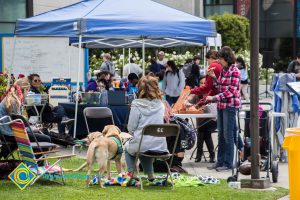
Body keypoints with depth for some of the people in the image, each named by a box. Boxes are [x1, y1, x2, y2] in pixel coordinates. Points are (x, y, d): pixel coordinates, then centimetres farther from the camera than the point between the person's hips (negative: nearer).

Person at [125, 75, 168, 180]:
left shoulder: (137, 105, -12)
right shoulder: (161, 105, 0)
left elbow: (131, 128, -8)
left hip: (142, 145, -4)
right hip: (160, 146, 4)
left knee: (127, 147, 31)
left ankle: (132, 173, 20)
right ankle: (150, 173, 30)